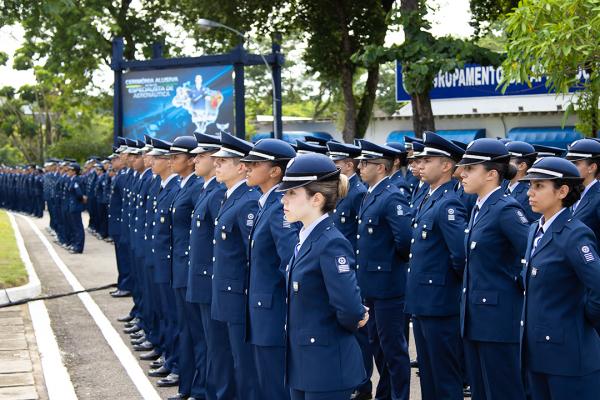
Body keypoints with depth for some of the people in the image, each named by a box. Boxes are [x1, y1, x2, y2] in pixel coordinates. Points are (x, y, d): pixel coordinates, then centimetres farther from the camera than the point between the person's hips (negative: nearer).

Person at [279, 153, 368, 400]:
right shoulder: (305, 239, 8)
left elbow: (349, 308, -28)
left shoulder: (331, 244, -20)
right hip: (301, 362, 9)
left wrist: (351, 323, -8)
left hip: (327, 365, -9)